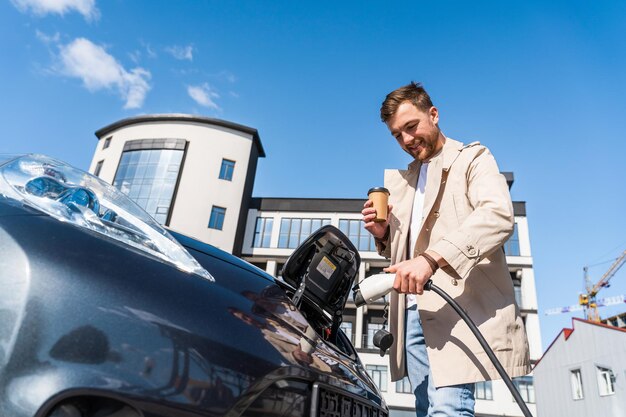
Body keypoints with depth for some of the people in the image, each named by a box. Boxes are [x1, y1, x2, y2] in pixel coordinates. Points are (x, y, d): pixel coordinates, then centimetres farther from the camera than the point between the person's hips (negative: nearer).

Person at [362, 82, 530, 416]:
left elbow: (499, 215, -17)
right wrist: (383, 234, 4)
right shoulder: (400, 179, 23)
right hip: (412, 310, 6)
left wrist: (431, 257, -30)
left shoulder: (472, 158, 4)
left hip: (459, 306, -6)